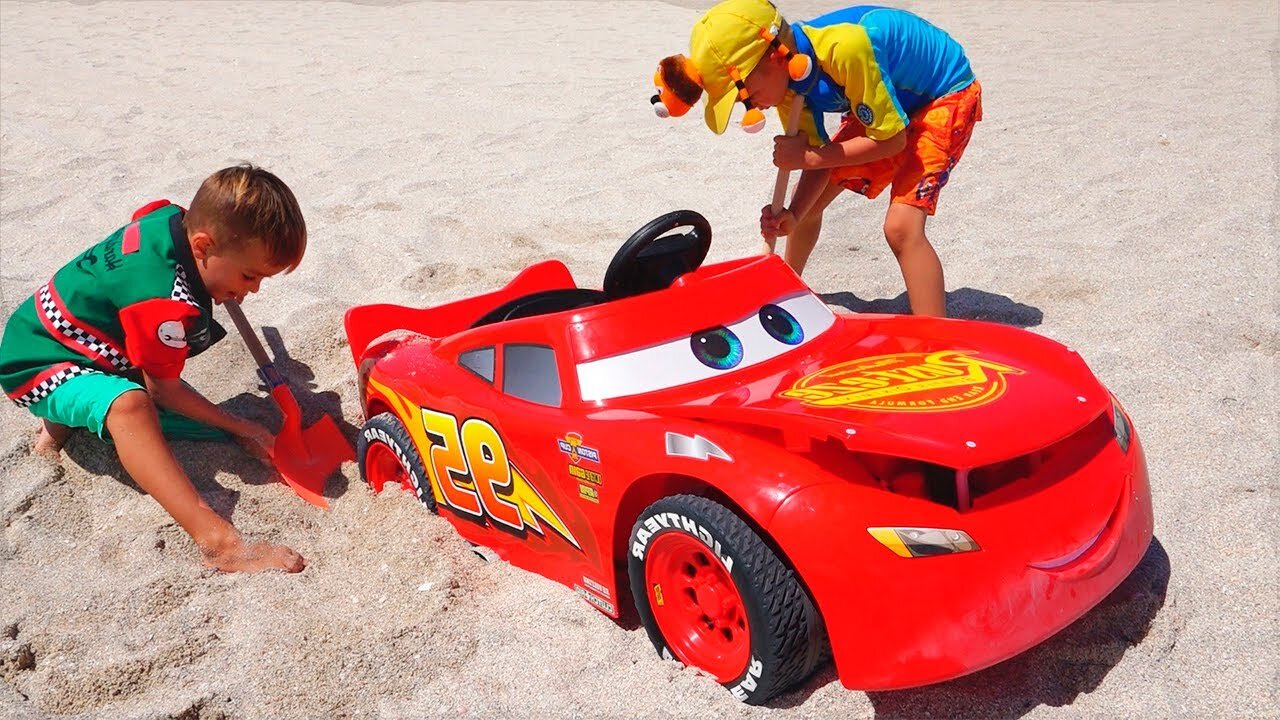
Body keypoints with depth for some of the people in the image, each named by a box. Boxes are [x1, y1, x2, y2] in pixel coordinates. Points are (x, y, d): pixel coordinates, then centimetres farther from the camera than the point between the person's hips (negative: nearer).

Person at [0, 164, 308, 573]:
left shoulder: (171, 217, -12)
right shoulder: (167, 305, -35)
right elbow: (163, 391, -20)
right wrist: (239, 427, -9)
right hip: (39, 366, -9)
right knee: (129, 404, -43)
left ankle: (63, 421, 9)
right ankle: (215, 540, -53)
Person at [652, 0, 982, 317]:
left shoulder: (845, 49, -38)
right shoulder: (785, 77, -15)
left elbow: (890, 139, -28)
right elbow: (816, 154, -9)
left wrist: (807, 157, -26)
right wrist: (792, 215, -26)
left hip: (945, 93, -7)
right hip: (885, 103, 8)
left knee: (901, 226, -24)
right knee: (808, 201, 11)